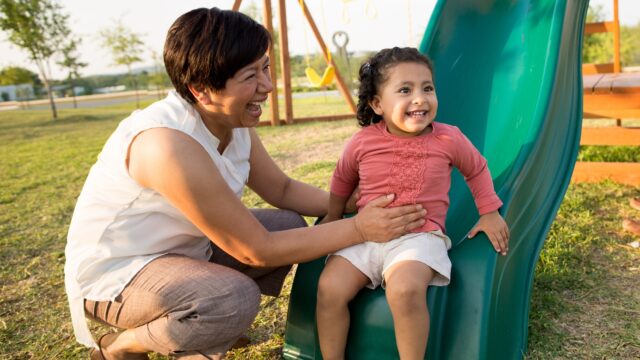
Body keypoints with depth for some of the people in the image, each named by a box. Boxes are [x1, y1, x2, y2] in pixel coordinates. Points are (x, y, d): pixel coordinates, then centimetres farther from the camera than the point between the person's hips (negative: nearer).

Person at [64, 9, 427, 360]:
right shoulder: (169, 144, -33)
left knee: (290, 225, 1)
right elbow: (256, 251, -28)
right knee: (236, 299, -32)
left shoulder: (235, 125, -8)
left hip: (179, 249, 8)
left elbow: (282, 189, 5)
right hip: (114, 273, -8)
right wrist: (358, 229, -24)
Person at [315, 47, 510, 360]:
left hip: (419, 237, -2)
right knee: (330, 288, -19)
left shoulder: (448, 139, -2)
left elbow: (477, 169, 18)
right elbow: (342, 179, 19)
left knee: (405, 290, -34)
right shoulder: (363, 141, -1)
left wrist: (489, 213, 16)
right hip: (365, 236, 3)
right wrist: (332, 217, 23)